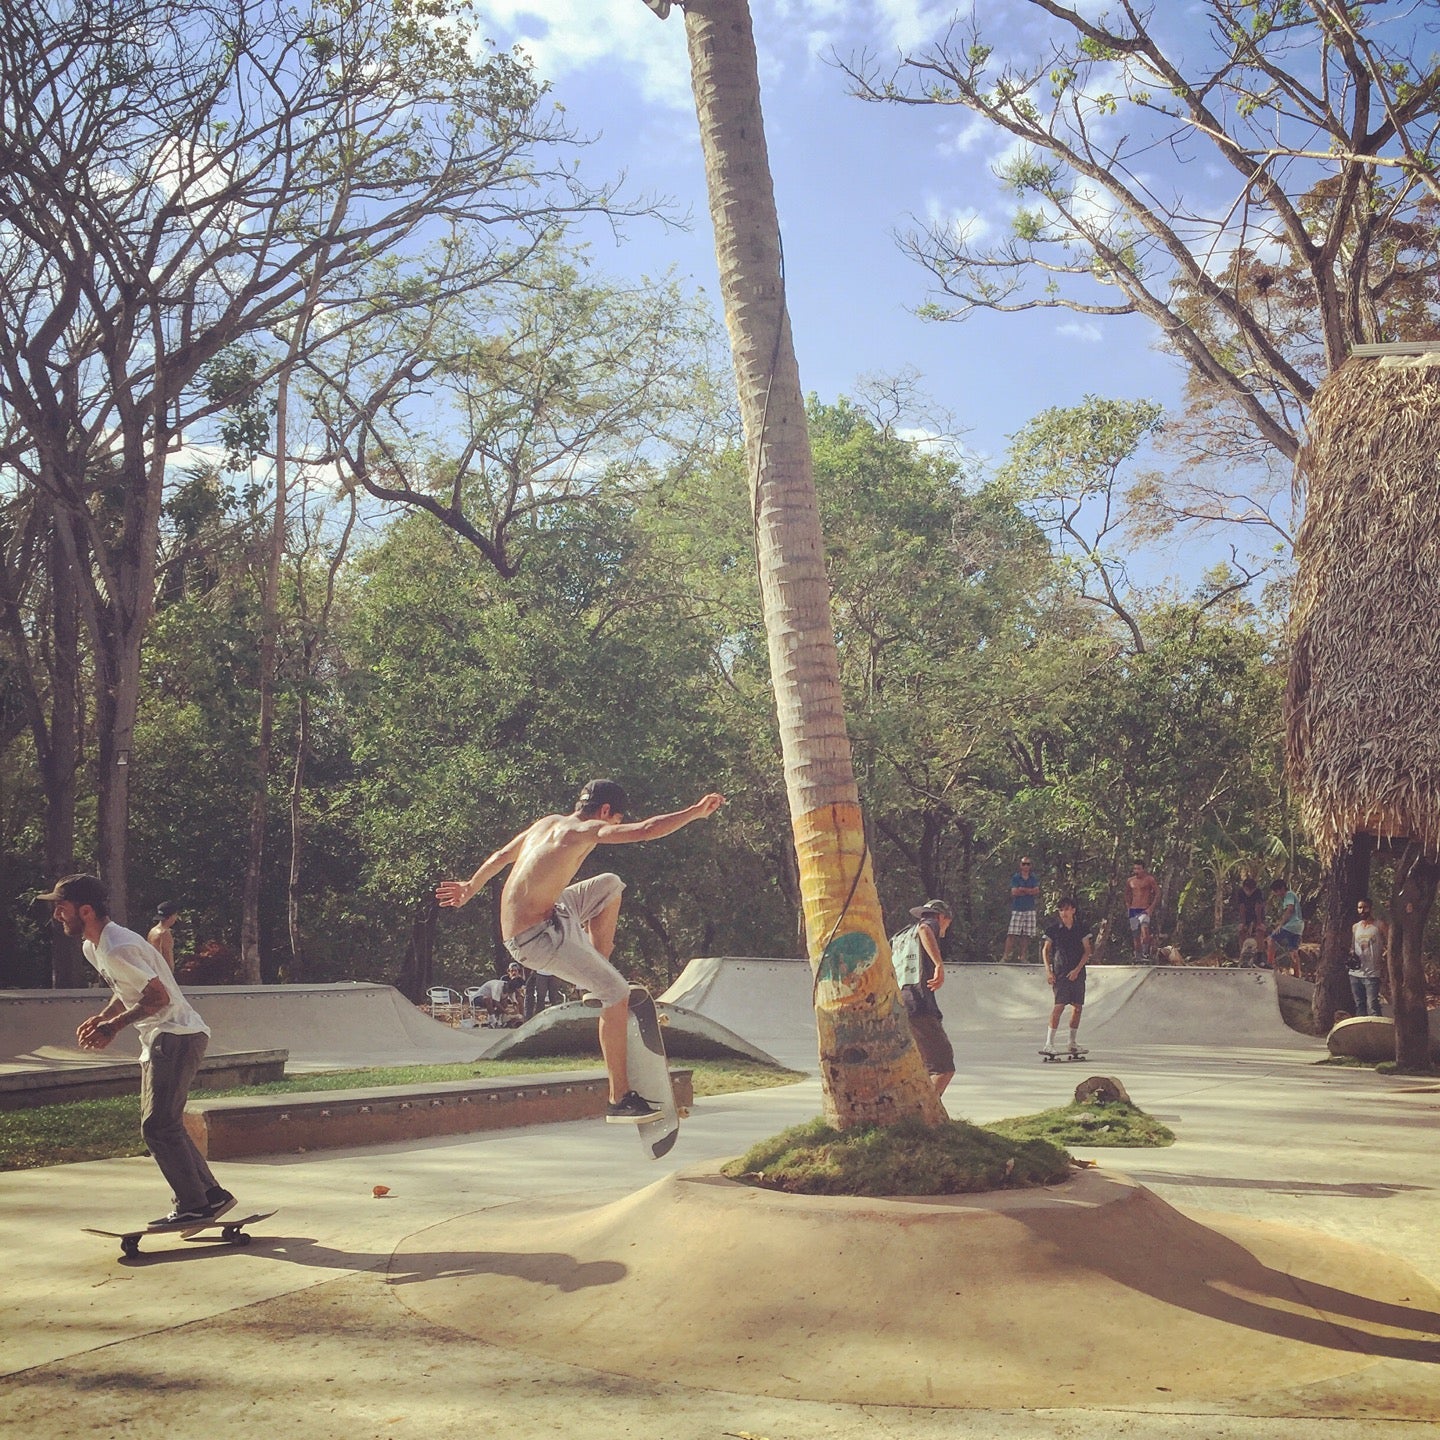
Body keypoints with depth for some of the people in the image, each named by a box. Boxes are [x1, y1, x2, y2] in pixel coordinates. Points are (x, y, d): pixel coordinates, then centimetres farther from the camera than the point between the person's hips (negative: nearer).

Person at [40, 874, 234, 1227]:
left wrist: (112, 1026, -17)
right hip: (157, 1039, 11)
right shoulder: (93, 948, 11)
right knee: (165, 1125, 13)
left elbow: (158, 997, -22)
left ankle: (193, 1206, -6)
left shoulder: (119, 949, -21)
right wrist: (103, 1018, 5)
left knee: (158, 1126, -12)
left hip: (178, 1036, -11)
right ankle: (212, 1194, 18)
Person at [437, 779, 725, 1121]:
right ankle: (620, 1099, -8)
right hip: (535, 937, -9)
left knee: (611, 885, 20)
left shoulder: (548, 822, 11)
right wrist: (697, 811, -19)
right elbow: (646, 830, -26)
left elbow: (501, 855, 23)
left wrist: (471, 886, 37)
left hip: (519, 923, 10)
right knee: (617, 993, -11)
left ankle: (599, 967, 26)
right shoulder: (586, 830, -14)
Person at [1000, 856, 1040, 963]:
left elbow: (1037, 891, -2)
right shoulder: (1015, 877, 3)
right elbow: (1014, 892, -8)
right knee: (1012, 934, -8)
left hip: (1030, 909, 3)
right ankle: (1005, 956, -9)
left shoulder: (1033, 878, 11)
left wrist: (1022, 890, -10)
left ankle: (1023, 957, 6)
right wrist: (1030, 891, -5)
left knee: (1026, 935, 1)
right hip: (1017, 909, -2)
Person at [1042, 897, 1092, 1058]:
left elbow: (1087, 951, 4)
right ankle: (1049, 1043, -16)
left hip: (1077, 973, 3)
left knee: (1077, 1007, 6)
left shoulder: (1081, 929, 4)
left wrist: (1077, 969, -8)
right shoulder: (1054, 929, 0)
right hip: (1060, 972, -3)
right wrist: (1048, 971, -4)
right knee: (1059, 1005, -14)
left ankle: (1073, 1043, 20)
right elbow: (1045, 950, 6)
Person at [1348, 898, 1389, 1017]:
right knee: (1359, 1005, 10)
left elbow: (1389, 946, -4)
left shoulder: (1380, 925, -1)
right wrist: (1351, 955, 2)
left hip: (1372, 974, -5)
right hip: (1355, 973, 5)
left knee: (1372, 1006, -14)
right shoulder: (1355, 927, 14)